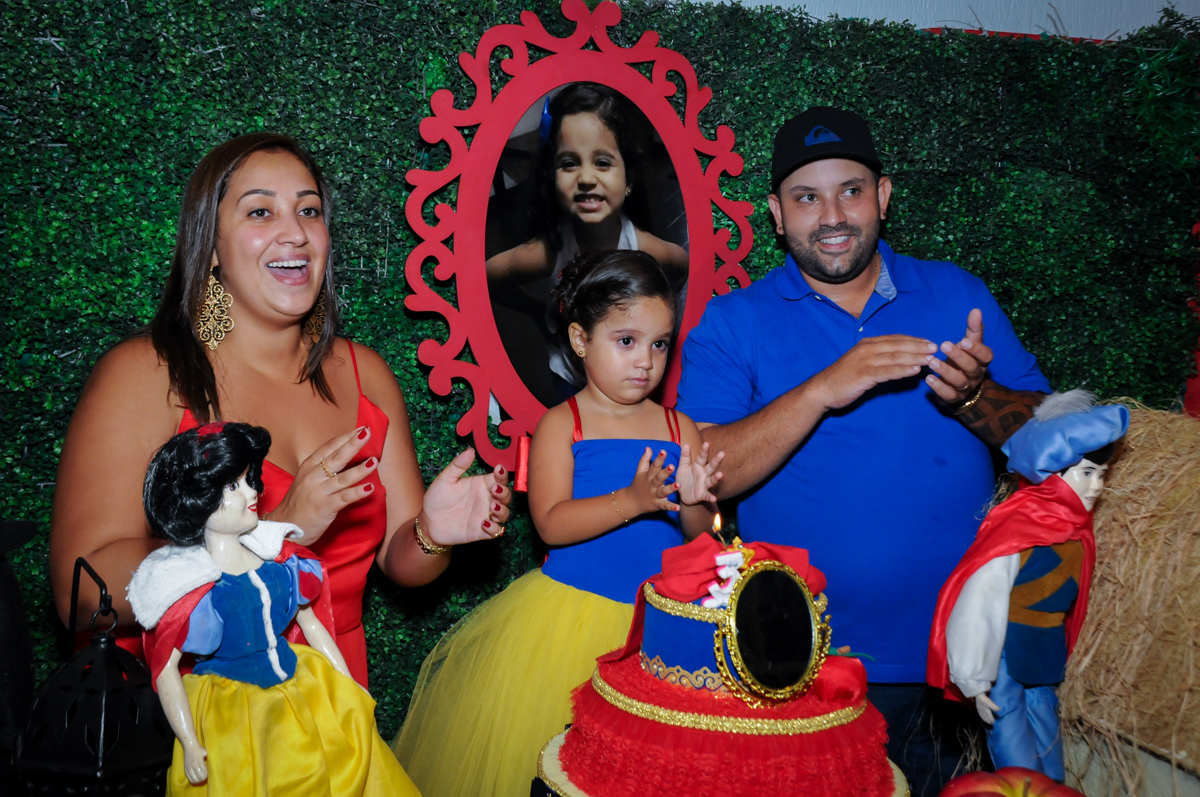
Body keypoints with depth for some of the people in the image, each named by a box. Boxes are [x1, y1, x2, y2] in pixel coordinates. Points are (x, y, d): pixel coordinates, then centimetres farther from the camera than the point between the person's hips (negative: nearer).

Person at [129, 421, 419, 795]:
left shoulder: (280, 557, -1)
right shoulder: (191, 587, -17)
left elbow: (312, 624, 8)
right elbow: (165, 668, -14)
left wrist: (349, 691, 9)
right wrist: (190, 746, -15)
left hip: (297, 688, 5)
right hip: (230, 712, -5)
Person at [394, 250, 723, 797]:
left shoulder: (679, 428, 4)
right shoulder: (561, 424, -5)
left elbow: (700, 536, 6)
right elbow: (551, 524, -15)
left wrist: (693, 501, -16)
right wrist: (631, 501, -24)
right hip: (571, 613, -3)